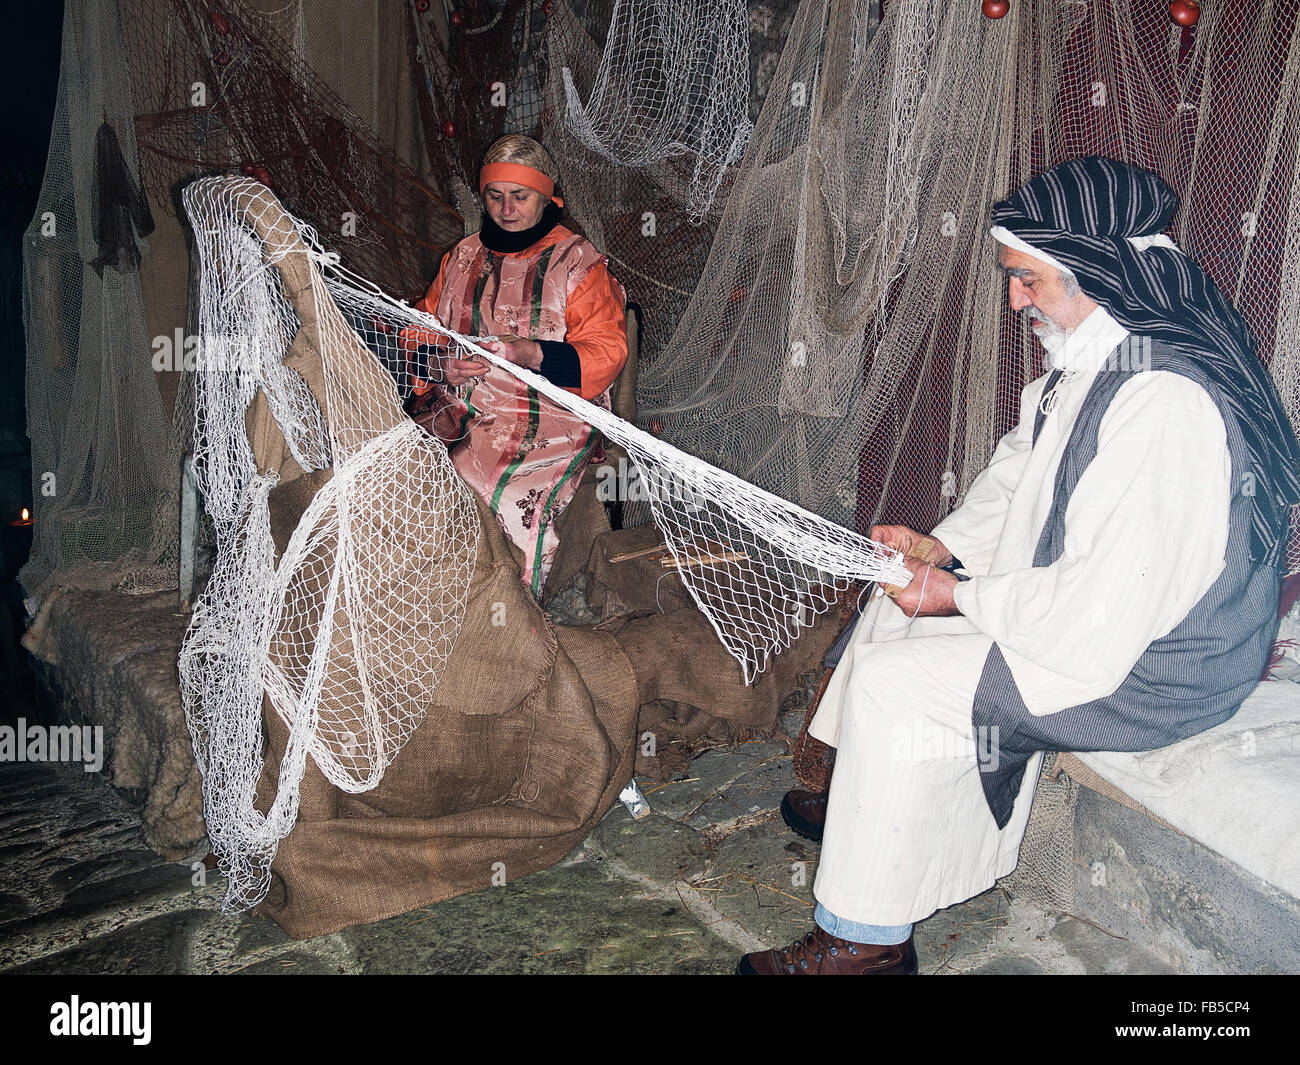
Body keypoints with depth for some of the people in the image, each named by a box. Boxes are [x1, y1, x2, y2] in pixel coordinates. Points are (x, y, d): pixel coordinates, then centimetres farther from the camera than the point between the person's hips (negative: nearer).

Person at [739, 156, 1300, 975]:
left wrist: (961, 596, -19)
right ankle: (864, 803, 35)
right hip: (1078, 599, 10)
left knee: (891, 686, -16)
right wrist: (947, 545, 1)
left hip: (1148, 671, -10)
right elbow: (1023, 469, 15)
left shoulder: (1165, 407, -32)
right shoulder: (1100, 354, 2)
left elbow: (1102, 609, -32)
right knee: (894, 609, 16)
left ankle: (866, 937, 0)